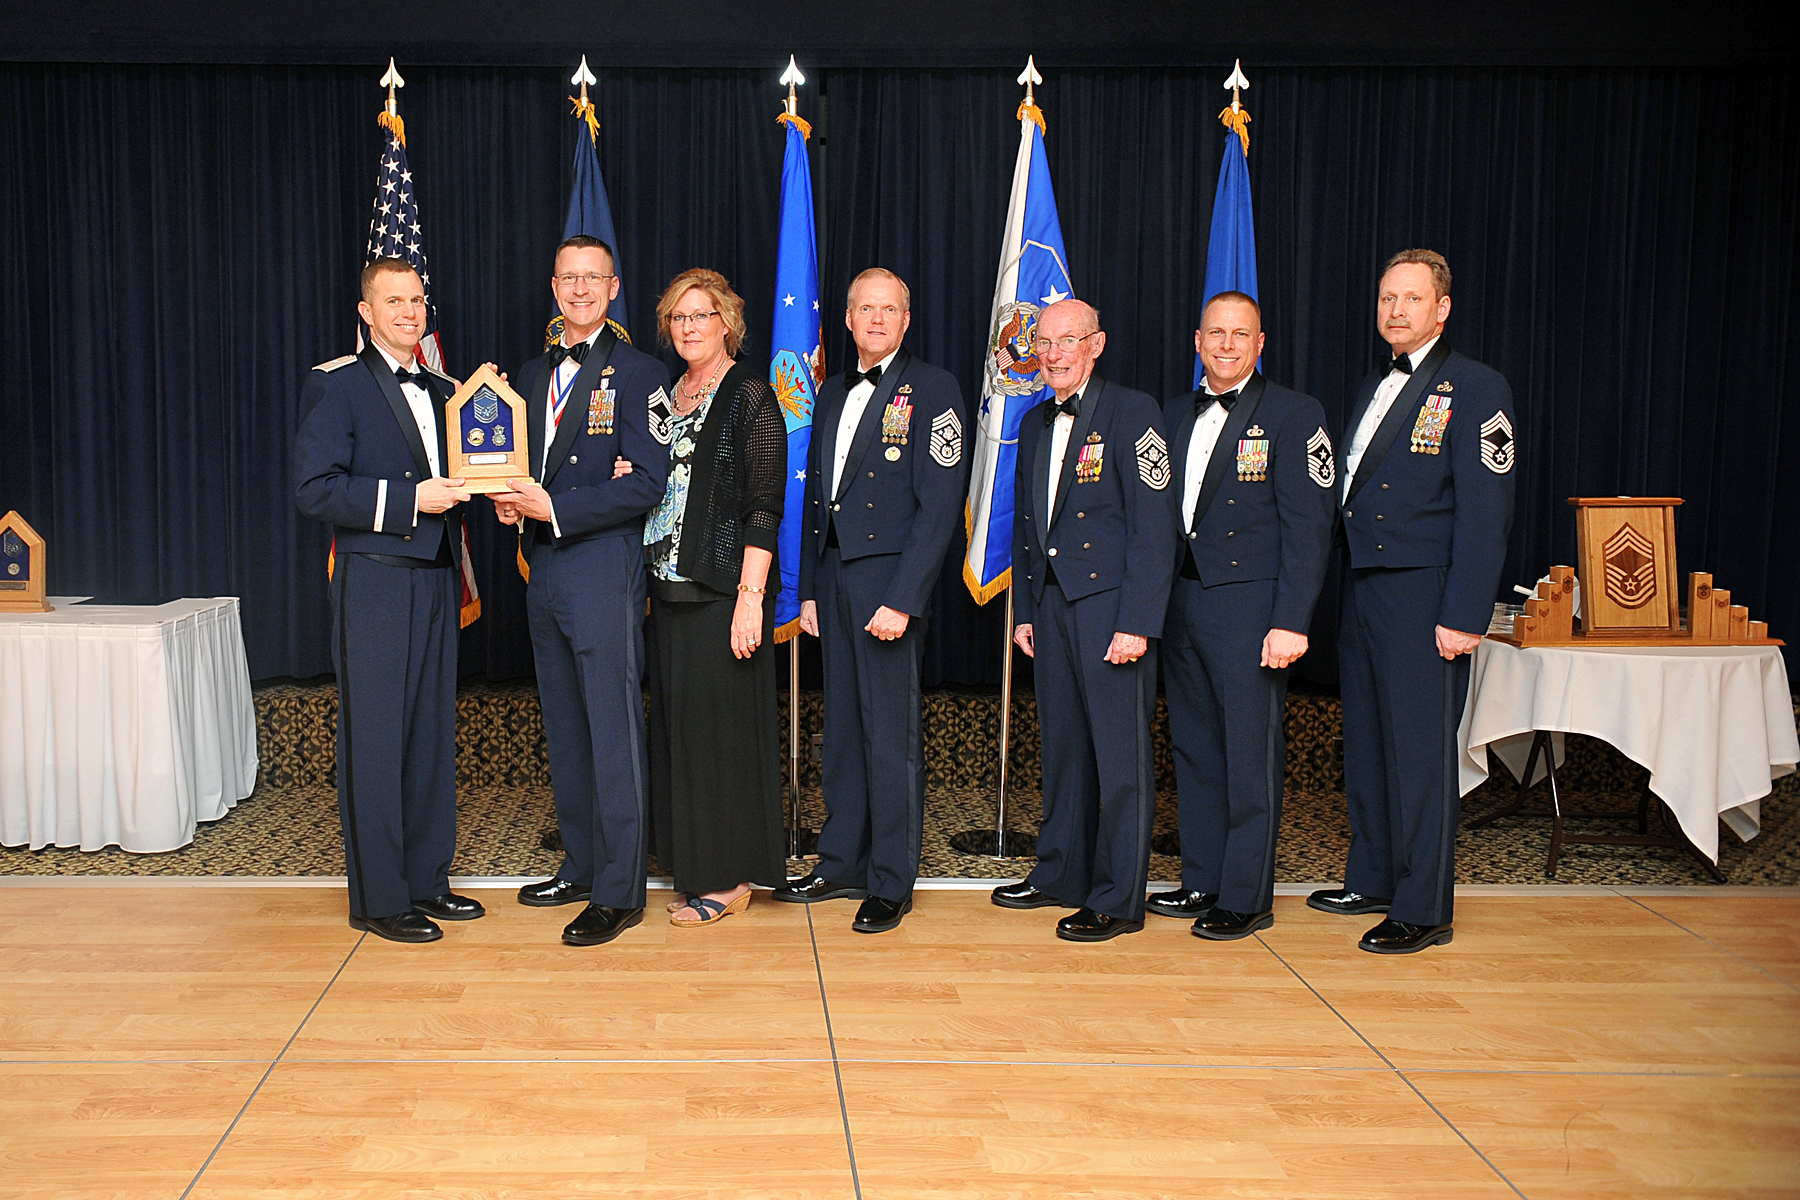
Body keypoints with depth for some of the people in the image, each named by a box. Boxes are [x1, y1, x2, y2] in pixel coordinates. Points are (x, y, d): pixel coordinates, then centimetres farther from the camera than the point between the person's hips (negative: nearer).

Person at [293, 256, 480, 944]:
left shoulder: (442, 391, 17)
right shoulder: (336, 386, -4)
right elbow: (313, 489, -13)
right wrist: (410, 499, -18)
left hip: (436, 583, 7)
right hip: (374, 584, -7)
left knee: (433, 736, 11)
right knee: (375, 741, -2)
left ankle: (427, 881, 22)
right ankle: (380, 900, 6)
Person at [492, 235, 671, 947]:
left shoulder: (638, 375, -6)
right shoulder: (533, 375, 17)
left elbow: (646, 483, -14)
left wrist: (554, 508, -18)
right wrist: (509, 505, -1)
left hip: (604, 571, -7)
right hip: (544, 570, 8)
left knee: (614, 733, -4)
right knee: (564, 730, 14)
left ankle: (618, 893, 3)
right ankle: (579, 867, 26)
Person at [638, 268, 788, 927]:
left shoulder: (750, 393, -8)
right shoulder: (670, 393, 15)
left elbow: (765, 505, -13)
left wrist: (750, 597, -19)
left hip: (723, 589, -7)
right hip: (669, 586, 7)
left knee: (719, 724, -3)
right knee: (677, 720, 10)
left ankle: (728, 878, 7)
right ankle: (692, 866, 20)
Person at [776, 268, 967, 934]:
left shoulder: (931, 390, -6)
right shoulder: (833, 393, 17)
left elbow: (939, 505, -12)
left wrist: (902, 600, -18)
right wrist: (808, 589, 14)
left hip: (891, 578, -6)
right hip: (834, 574, 7)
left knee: (891, 736, -2)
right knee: (842, 728, 13)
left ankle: (891, 883, 9)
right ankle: (841, 862, 24)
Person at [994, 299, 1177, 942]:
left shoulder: (1131, 412, -7)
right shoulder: (1035, 424, 16)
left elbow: (1153, 525, -12)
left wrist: (1137, 622, -17)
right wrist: (1023, 610, 16)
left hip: (1111, 602, -7)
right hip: (1051, 603, 7)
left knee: (1120, 754, -1)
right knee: (1061, 744, 14)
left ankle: (1117, 900, 7)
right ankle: (1059, 874, 26)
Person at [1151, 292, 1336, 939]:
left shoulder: (1293, 415, -4)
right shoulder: (1175, 416, 14)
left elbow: (1309, 526, -9)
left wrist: (1291, 623, -16)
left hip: (1249, 604, -6)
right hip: (1181, 600, 6)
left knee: (1250, 756, -1)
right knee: (1193, 750, 12)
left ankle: (1246, 898, 9)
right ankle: (1202, 881, 24)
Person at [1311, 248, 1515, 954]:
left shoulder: (1475, 390, -7)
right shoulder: (1373, 388, 17)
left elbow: (1484, 513, -13)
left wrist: (1463, 615, -18)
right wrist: (1342, 588, 10)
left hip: (1423, 598, -7)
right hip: (1361, 591, 8)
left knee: (1420, 751, -2)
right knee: (1364, 743, 14)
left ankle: (1423, 910, 7)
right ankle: (1371, 878, 28)